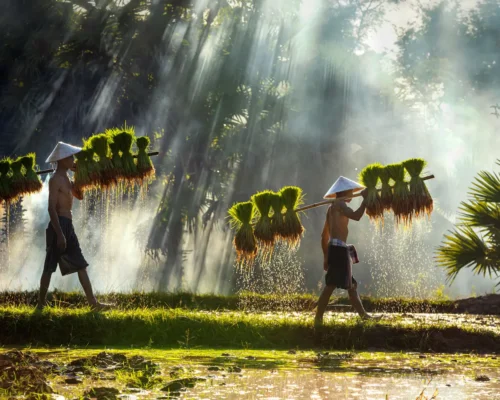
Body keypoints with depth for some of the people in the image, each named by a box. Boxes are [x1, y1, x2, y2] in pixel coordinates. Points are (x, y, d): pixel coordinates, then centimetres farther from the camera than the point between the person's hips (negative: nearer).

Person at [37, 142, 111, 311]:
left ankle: (93, 303, 9)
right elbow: (51, 208, -19)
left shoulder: (65, 178, 16)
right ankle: (41, 305, 2)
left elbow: (80, 195, 24)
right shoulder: (55, 180, -12)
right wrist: (59, 234, -24)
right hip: (59, 225, -10)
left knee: (81, 265, 8)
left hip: (68, 226, 10)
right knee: (50, 267, -4)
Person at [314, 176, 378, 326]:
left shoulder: (333, 208, 22)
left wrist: (326, 256, 24)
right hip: (338, 248, -11)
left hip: (336, 249, 11)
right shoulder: (339, 204, -5)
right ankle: (318, 319, -16)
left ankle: (363, 315, 17)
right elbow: (356, 216, -24)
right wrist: (365, 199, -13)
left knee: (351, 285, 13)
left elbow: (324, 235, 23)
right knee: (331, 285, -13)